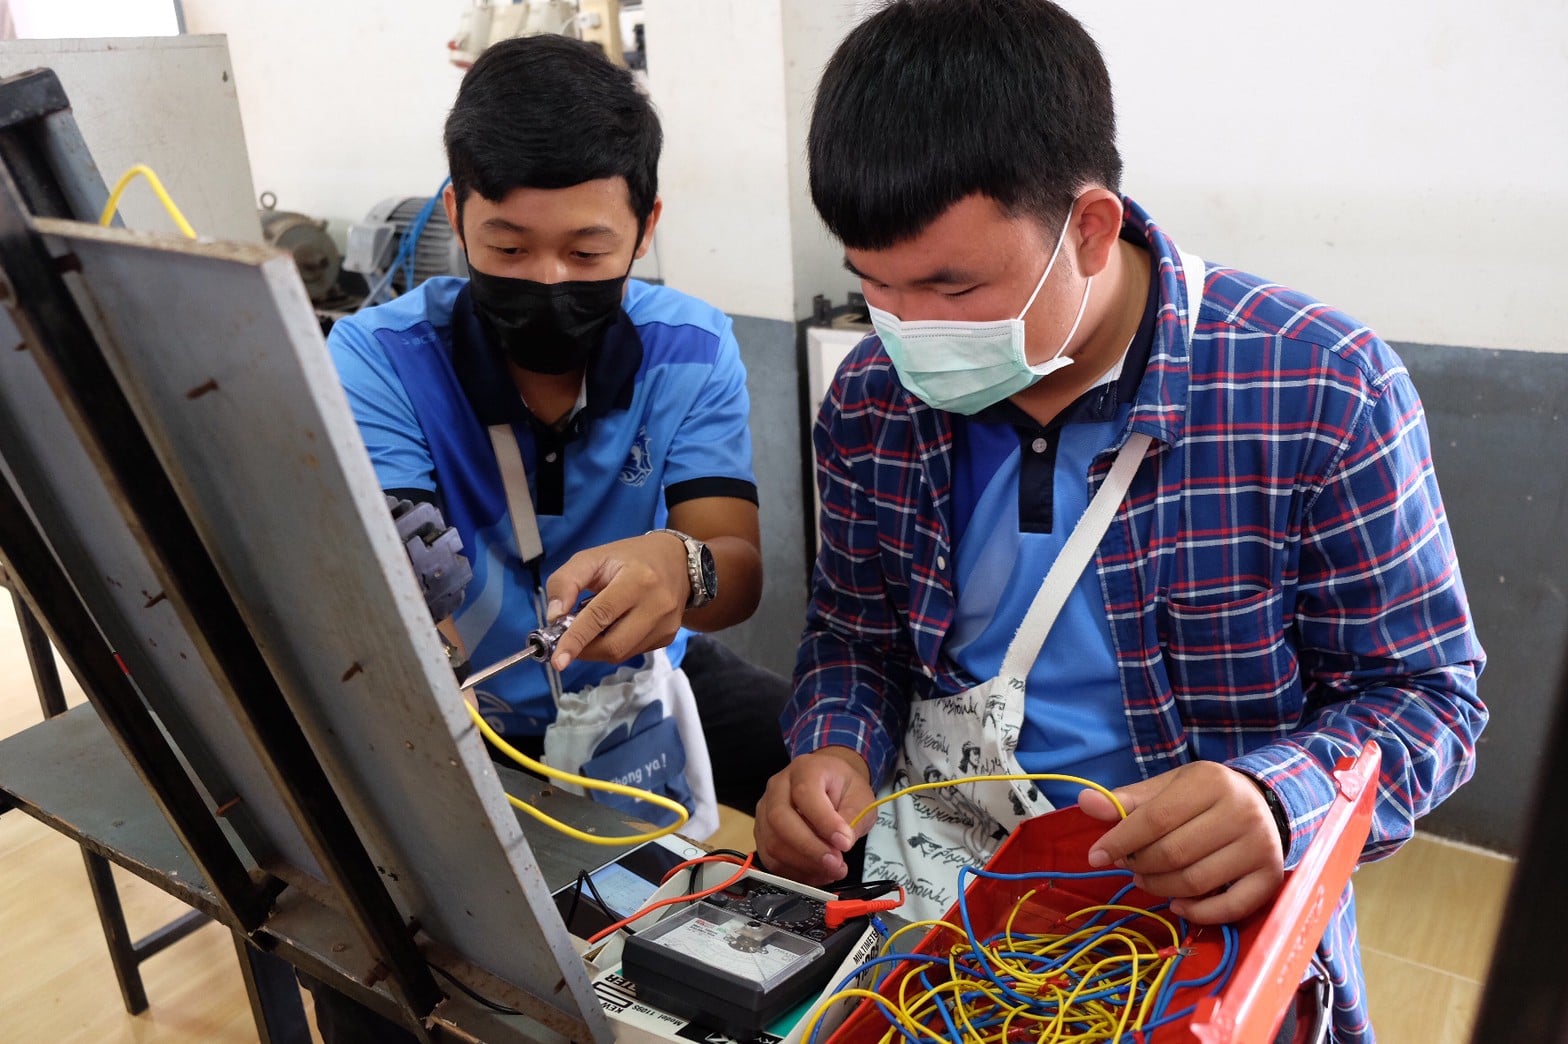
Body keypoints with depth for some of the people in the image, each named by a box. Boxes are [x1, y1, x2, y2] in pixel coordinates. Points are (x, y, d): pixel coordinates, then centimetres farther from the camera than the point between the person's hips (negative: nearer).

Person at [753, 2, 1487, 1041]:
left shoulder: (1320, 391, -16)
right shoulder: (872, 402, -4)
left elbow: (1423, 693, -7)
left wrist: (1277, 801, -27)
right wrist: (835, 750, -12)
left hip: (1213, 912, -2)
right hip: (931, 867, 3)